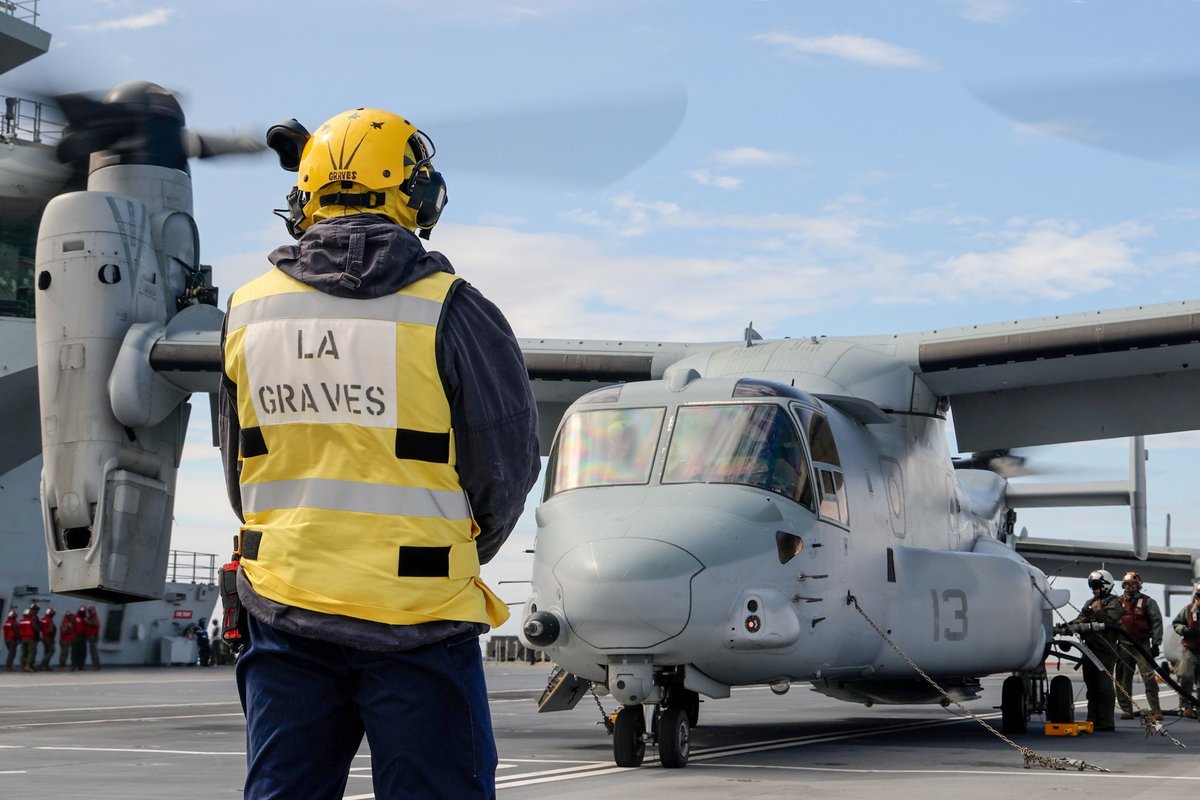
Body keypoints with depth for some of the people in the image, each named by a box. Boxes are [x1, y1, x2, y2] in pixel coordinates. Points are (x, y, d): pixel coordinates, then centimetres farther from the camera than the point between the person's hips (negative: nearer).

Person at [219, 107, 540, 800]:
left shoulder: (249, 312, 3)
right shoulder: (450, 312, -10)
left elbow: (240, 469, 12)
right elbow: (506, 464, -3)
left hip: (286, 612, 4)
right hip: (415, 622, -4)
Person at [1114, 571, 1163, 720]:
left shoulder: (1147, 602, 2)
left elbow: (1157, 622, -1)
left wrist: (1156, 644, -7)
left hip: (1142, 645, -4)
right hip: (1124, 645, 4)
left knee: (1149, 678, -10)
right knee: (1123, 679, 5)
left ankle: (1156, 710, -9)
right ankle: (1126, 710, 12)